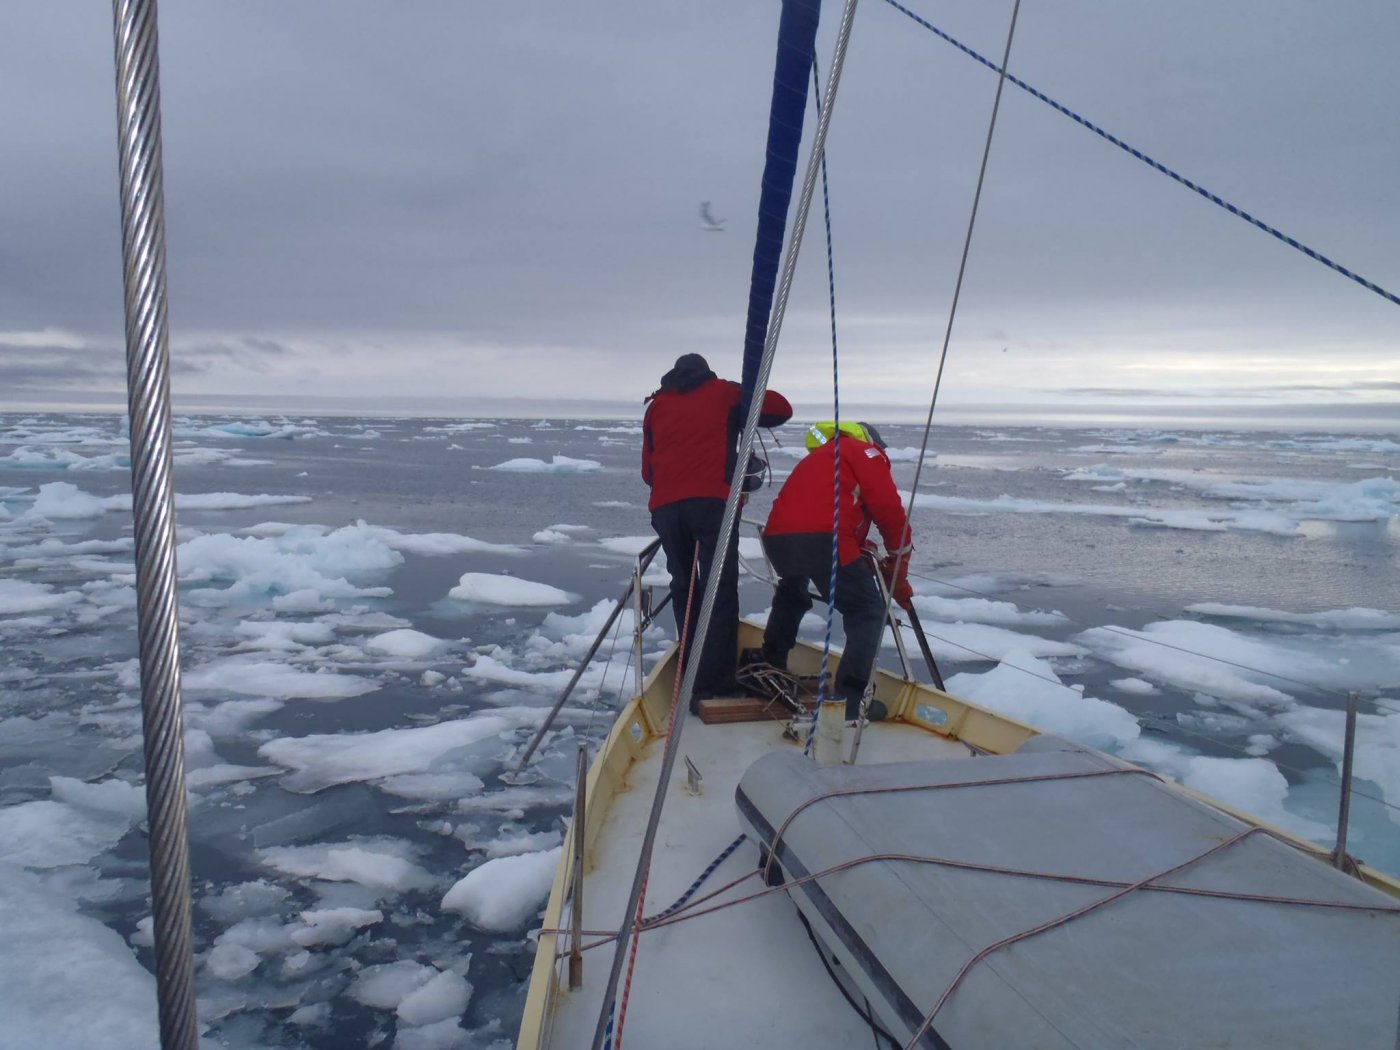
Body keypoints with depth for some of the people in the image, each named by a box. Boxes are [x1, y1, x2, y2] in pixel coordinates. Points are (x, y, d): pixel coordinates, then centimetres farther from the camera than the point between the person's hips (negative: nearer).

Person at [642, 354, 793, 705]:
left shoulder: (656, 405, 27)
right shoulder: (724, 392, 19)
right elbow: (781, 409, 20)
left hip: (664, 505, 4)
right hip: (712, 501, -3)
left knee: (683, 589, 14)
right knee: (720, 591, -4)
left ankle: (693, 679, 15)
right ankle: (716, 685, -10)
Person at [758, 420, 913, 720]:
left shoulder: (819, 459, 37)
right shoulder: (866, 452, 15)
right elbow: (890, 513, 5)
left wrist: (865, 559, 28)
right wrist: (898, 574, 13)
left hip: (777, 536, 8)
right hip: (822, 539, -8)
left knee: (790, 596, 36)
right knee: (868, 610, 3)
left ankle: (770, 667, 44)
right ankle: (852, 698, -6)